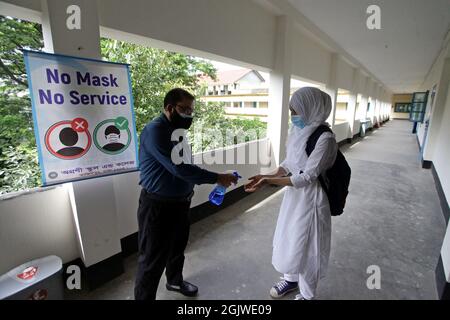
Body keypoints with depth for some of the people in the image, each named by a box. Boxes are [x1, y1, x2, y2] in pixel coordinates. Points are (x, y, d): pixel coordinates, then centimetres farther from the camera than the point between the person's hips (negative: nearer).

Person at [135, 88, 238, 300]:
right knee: (153, 259, 6)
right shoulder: (155, 130, -22)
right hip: (158, 206, -9)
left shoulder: (177, 130, 8)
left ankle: (175, 281, 50)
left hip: (180, 202, 9)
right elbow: (178, 168, -29)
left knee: (178, 247, 26)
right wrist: (216, 178, -25)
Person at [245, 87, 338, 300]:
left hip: (310, 200, -7)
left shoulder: (325, 138, -23)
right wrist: (268, 176, -9)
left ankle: (306, 294, 39)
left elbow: (307, 177, -25)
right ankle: (291, 279, 50)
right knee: (289, 241, 23)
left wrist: (269, 181, -26)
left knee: (304, 247, 11)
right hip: (293, 196, 7)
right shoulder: (299, 132, 0)